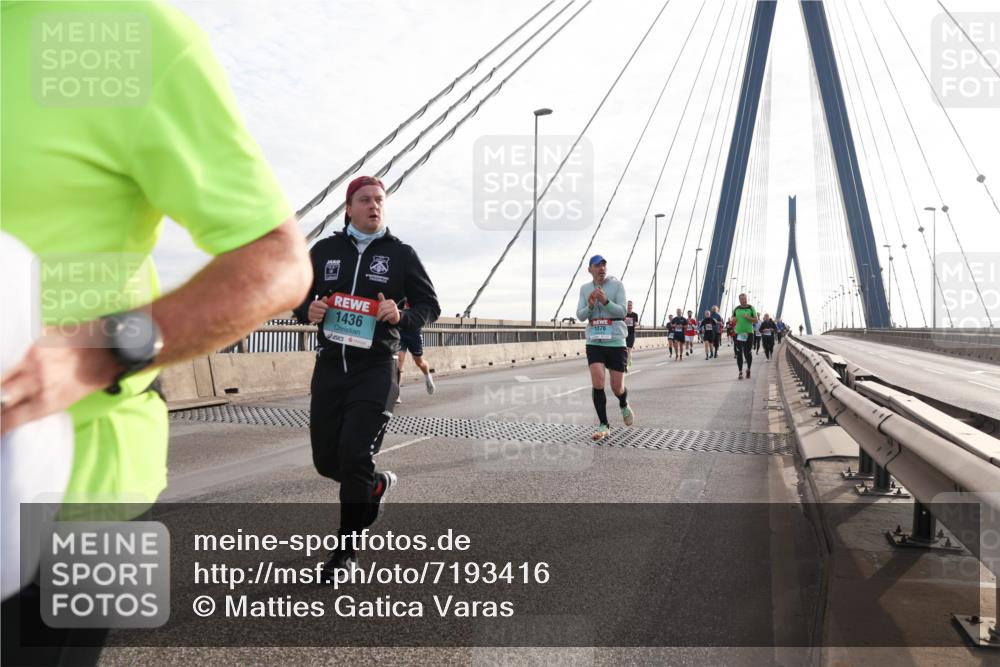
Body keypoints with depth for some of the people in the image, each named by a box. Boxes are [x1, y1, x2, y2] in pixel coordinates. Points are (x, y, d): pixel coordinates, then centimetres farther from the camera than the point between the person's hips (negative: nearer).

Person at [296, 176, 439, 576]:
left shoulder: (400, 254, 2)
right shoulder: (324, 250, 8)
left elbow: (430, 305, 5)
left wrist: (401, 316, -17)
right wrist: (308, 311, -7)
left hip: (376, 369, -4)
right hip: (330, 366, 4)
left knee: (355, 456, -10)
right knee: (326, 460, 9)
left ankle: (346, 551, 7)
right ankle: (377, 484, 42)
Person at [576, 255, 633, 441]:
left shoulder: (617, 285, -4)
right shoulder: (584, 288, 5)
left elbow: (622, 311, -12)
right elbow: (580, 315, 3)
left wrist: (605, 301, -28)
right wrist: (590, 306, -18)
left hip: (616, 343, -2)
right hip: (594, 343, 2)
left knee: (617, 387, 3)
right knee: (597, 383, -13)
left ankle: (624, 406, 38)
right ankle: (603, 426, -3)